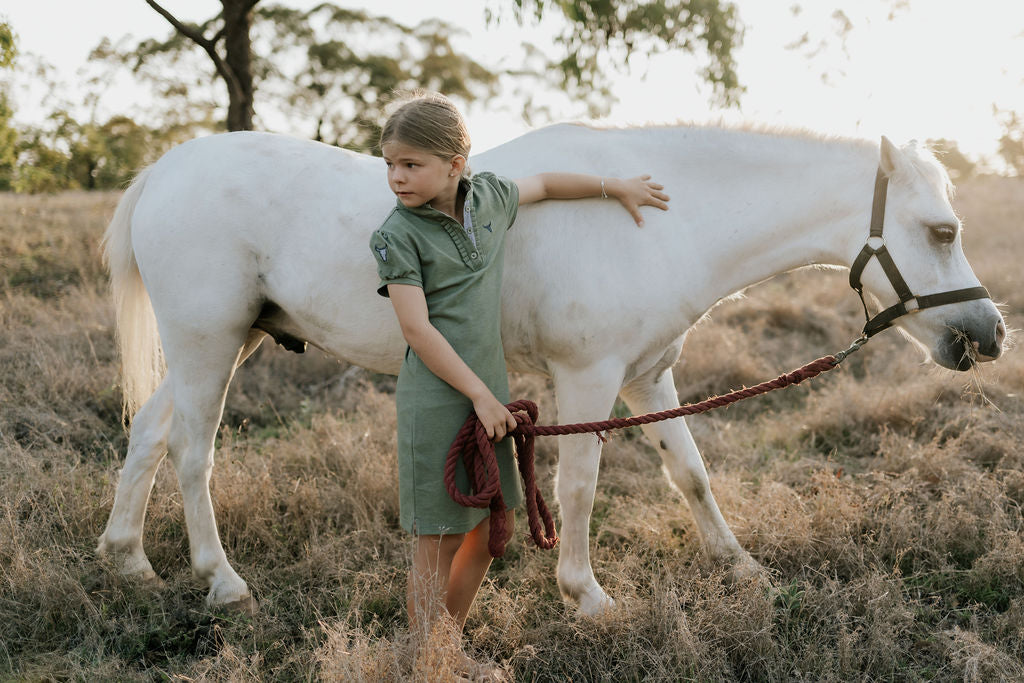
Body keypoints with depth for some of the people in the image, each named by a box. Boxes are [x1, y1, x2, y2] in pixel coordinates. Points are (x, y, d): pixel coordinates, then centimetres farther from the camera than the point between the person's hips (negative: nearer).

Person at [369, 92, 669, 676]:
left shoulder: (490, 196, 4)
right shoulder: (399, 235, -12)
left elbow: (545, 184, 25)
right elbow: (417, 329, -17)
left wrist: (615, 186, 30)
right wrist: (479, 395, -18)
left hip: (490, 390, 6)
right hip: (438, 401, -6)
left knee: (492, 528, 13)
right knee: (439, 538, -1)